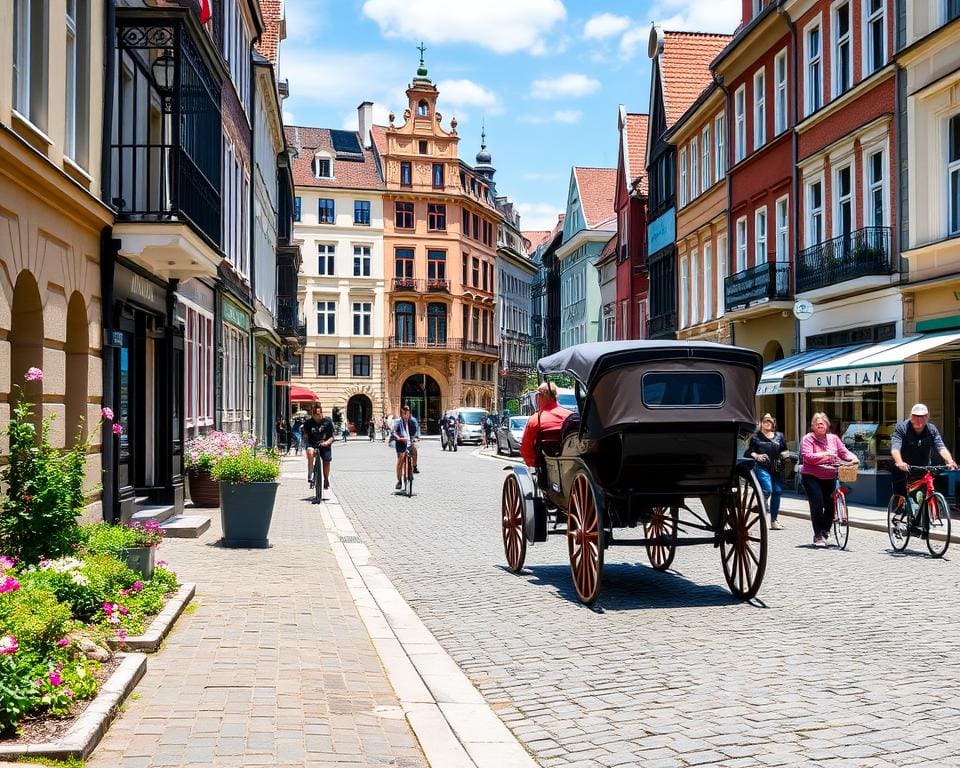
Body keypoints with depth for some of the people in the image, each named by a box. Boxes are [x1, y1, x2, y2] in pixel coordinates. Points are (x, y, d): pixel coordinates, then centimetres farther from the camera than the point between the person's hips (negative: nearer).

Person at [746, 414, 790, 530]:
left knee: (777, 492, 4)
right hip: (762, 467, -4)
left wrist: (785, 454, 1)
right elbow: (749, 451, 2)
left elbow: (784, 451, 23)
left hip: (777, 468, 4)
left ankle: (774, 520, 12)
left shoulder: (779, 436, 16)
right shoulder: (755, 436, 5)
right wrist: (756, 456, -16)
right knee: (767, 490, -22)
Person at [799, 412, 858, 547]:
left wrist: (853, 458, -17)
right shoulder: (808, 438, -4)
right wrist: (825, 454, -25)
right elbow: (808, 457, -16)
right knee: (817, 505, -12)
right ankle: (818, 536, -2)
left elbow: (844, 452, 4)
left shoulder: (833, 438, 10)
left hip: (829, 478, 4)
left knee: (830, 505, 1)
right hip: (812, 477, -4)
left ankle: (825, 532, 22)